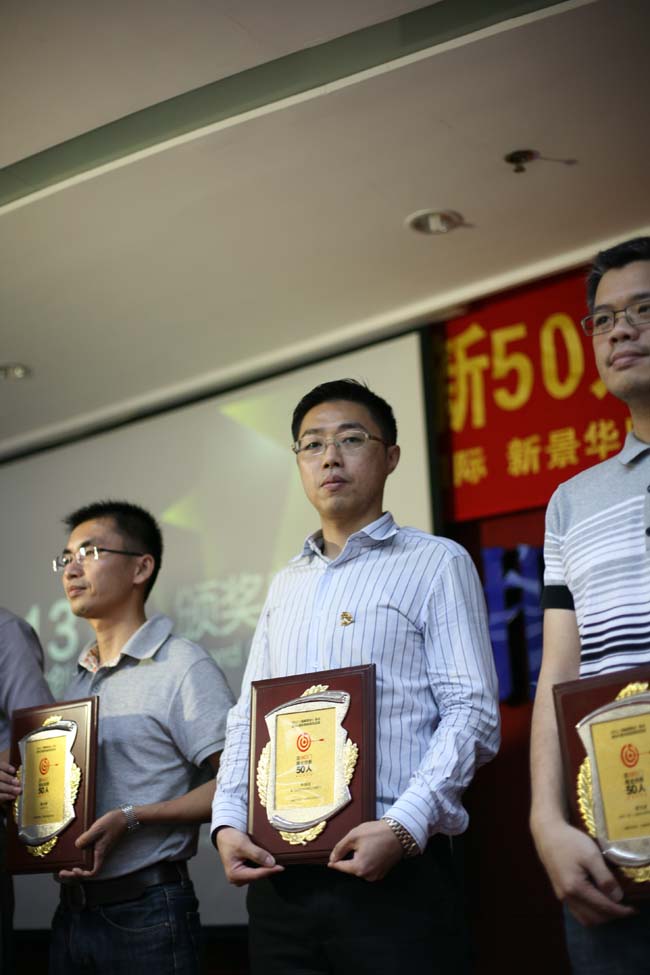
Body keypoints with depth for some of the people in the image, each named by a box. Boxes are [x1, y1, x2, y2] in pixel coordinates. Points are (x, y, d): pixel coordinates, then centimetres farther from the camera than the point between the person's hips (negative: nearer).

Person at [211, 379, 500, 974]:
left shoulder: (437, 564, 2)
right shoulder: (284, 586, 18)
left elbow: (472, 713, -7)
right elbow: (247, 719, 18)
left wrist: (403, 825, -18)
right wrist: (228, 821, 3)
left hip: (396, 870, -5)